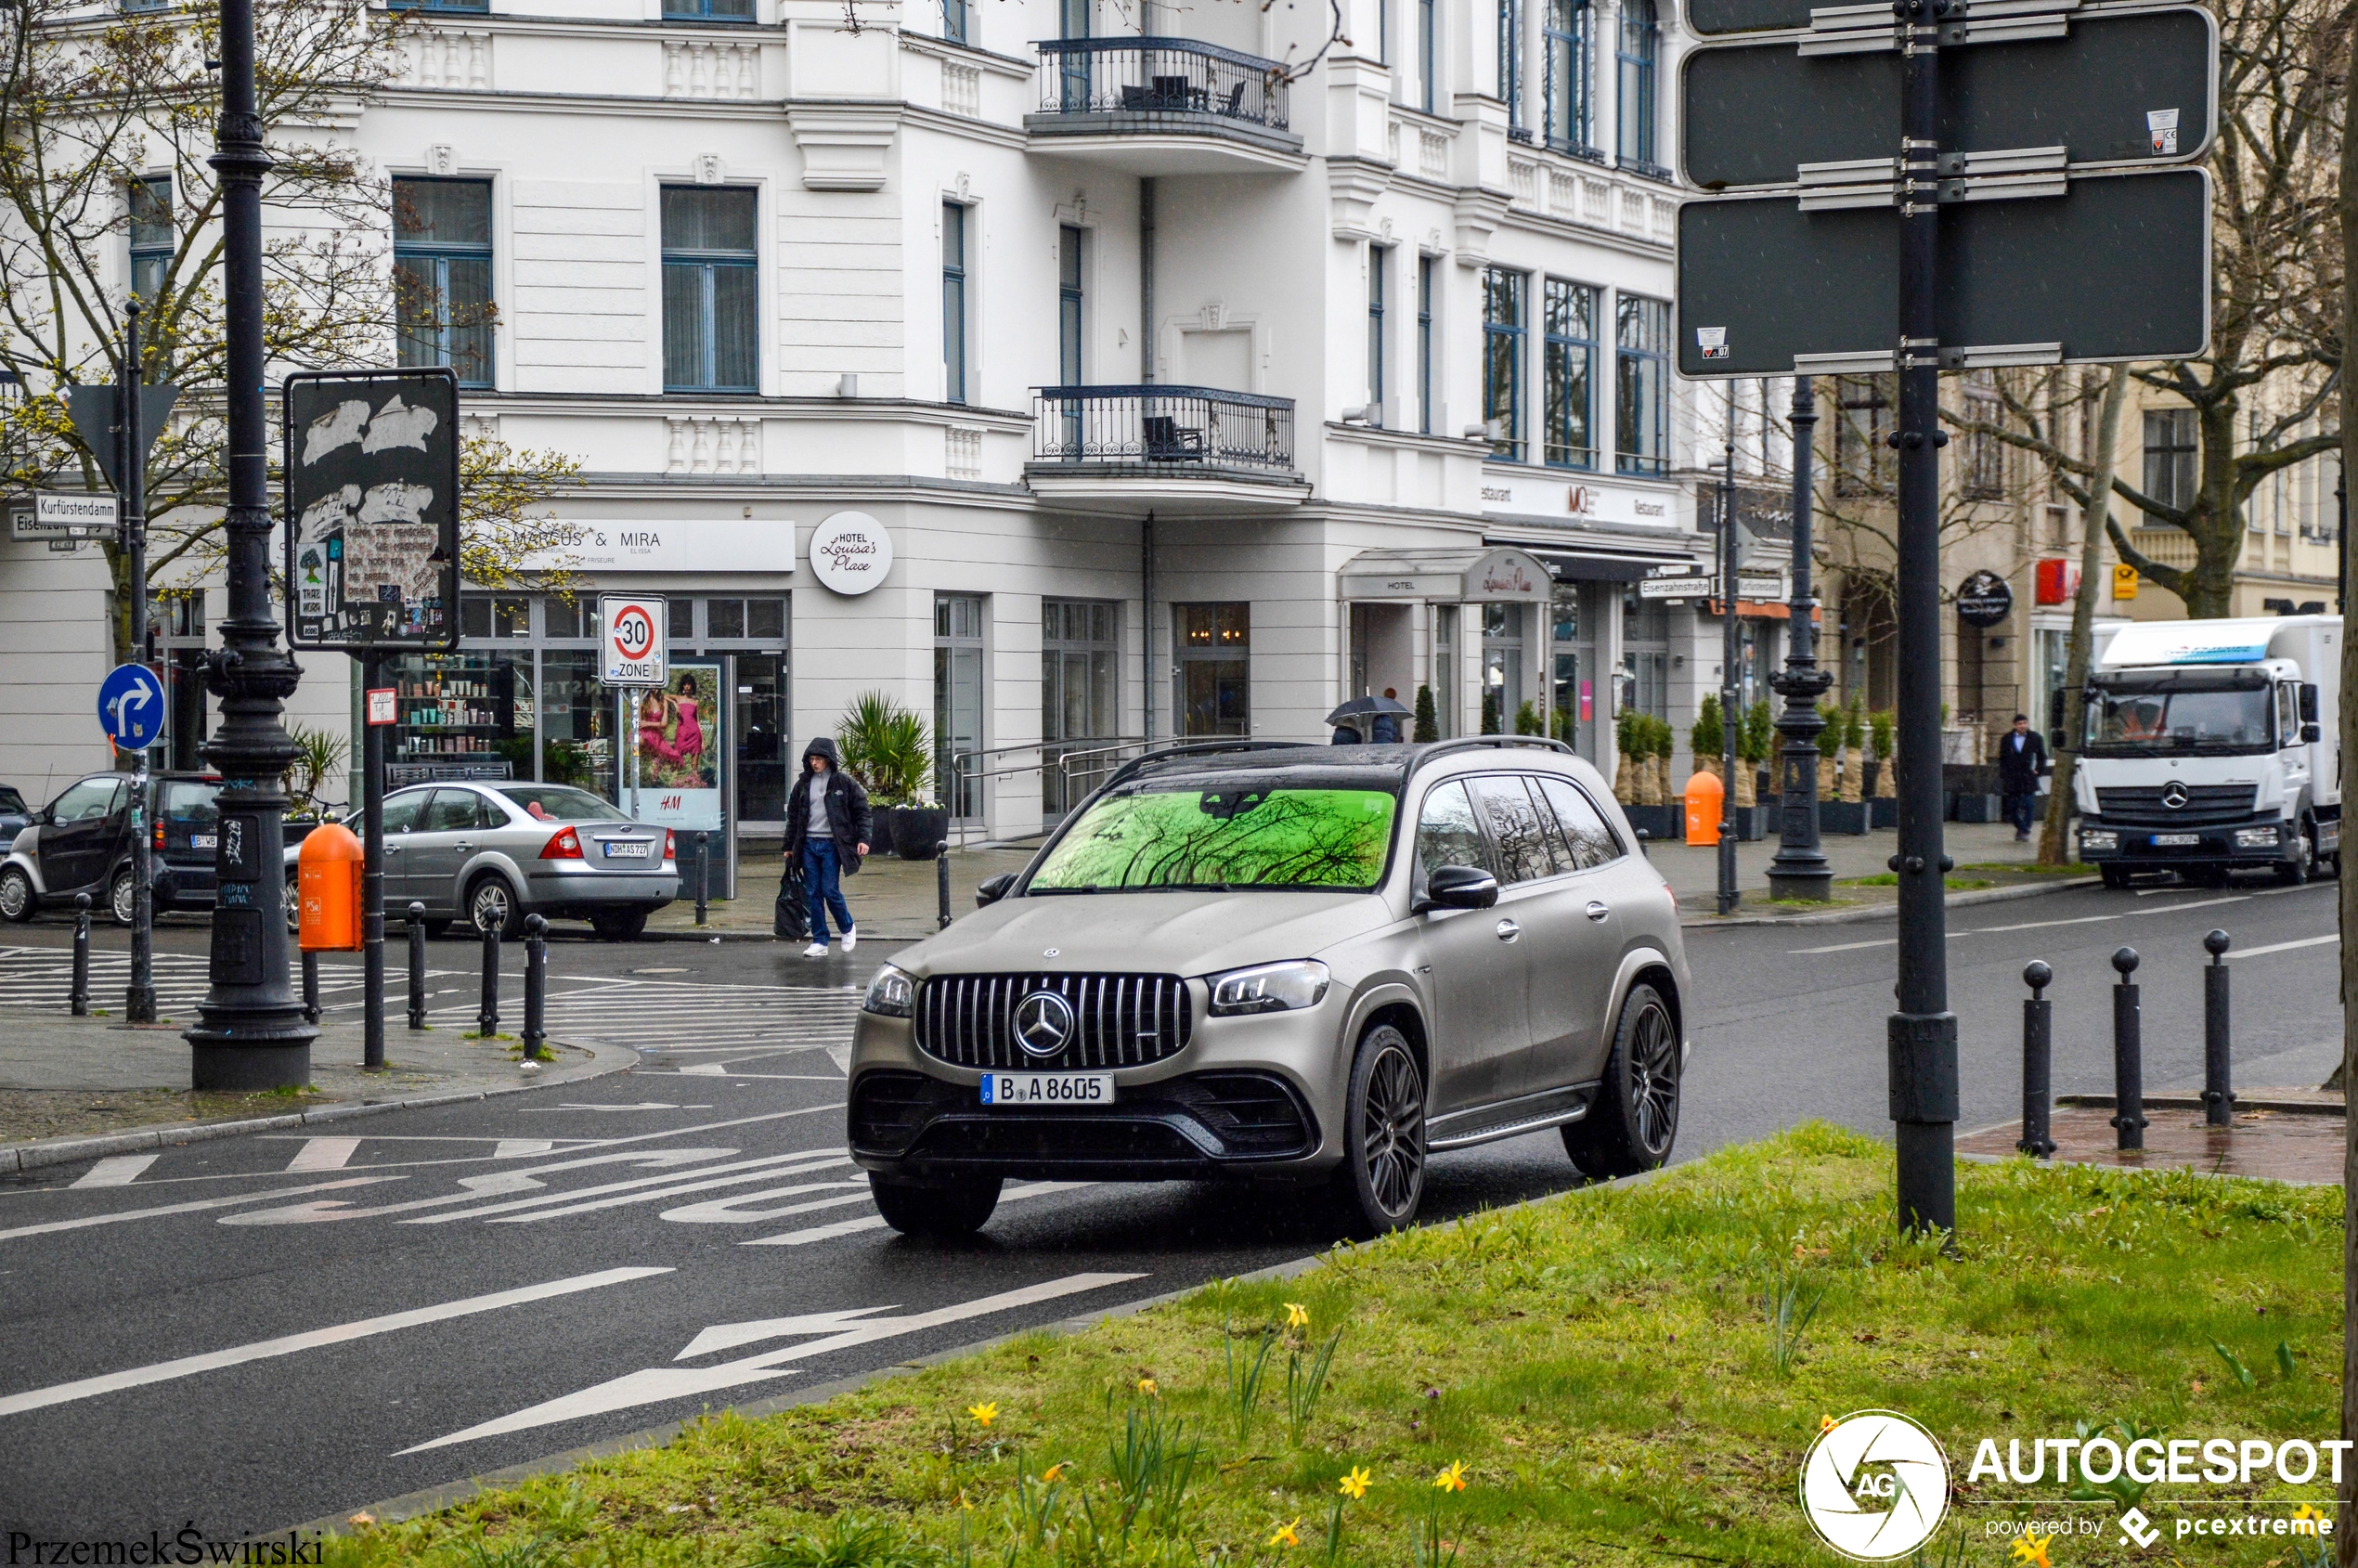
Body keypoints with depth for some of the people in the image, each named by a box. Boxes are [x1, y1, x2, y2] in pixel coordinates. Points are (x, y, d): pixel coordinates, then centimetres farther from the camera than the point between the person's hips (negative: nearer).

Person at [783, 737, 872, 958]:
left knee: (830, 890, -8)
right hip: (809, 845, 4)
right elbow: (793, 817, 17)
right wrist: (789, 847, 16)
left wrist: (863, 839, -9)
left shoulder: (844, 783, 0)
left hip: (832, 844, -4)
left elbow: (862, 811, 1)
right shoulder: (803, 785, 10)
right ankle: (819, 942, 8)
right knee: (812, 894, 2)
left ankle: (848, 928, 18)